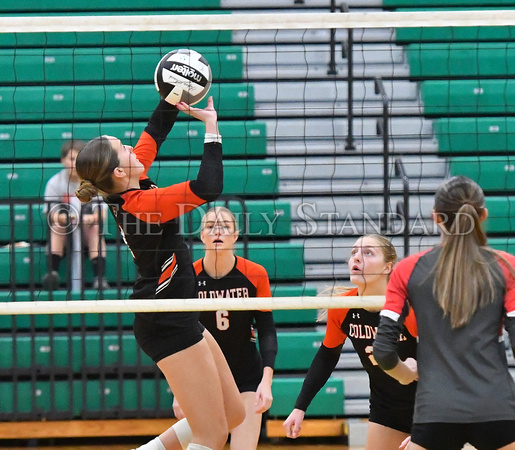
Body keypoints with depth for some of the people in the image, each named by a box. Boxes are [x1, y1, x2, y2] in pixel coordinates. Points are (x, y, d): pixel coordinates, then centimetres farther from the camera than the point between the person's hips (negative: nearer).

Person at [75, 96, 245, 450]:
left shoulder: (129, 190, 3)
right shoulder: (140, 204, -22)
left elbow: (155, 132, 15)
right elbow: (209, 188, -30)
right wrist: (211, 127, -22)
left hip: (179, 320, 10)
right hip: (168, 326, -10)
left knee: (234, 413, 14)